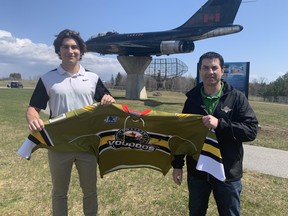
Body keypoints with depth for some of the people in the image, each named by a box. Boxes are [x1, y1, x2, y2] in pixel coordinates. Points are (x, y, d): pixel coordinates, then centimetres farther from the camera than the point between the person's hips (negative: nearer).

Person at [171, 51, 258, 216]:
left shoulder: (237, 98, -8)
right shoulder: (192, 98, -1)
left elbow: (252, 130, -15)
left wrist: (220, 124, -28)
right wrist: (177, 164, 4)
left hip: (228, 174, -2)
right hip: (197, 172, 2)